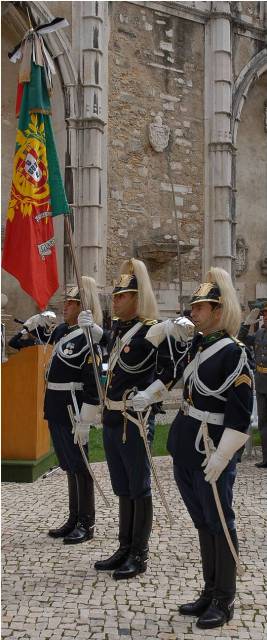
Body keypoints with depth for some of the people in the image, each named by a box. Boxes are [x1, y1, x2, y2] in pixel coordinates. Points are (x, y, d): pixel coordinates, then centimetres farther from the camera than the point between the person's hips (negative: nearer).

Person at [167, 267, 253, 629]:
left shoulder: (233, 353, -15)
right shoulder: (196, 344, 8)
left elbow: (240, 413, -18)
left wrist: (221, 457, -19)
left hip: (211, 451, -8)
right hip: (185, 448, 8)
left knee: (219, 526, 4)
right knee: (203, 524, 16)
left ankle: (225, 601, 17)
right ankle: (210, 592, 29)